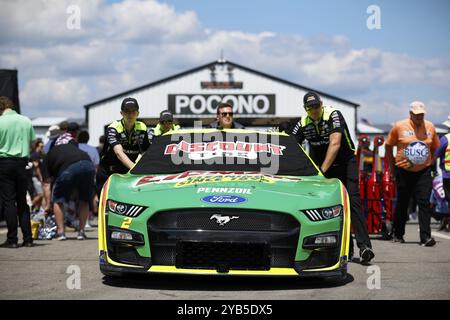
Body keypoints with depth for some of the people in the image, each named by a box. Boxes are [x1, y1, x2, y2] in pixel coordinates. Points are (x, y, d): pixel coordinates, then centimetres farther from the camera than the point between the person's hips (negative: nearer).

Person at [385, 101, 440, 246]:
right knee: (402, 203, 9)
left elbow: (434, 147, 18)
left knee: (424, 203, -9)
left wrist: (430, 162, 8)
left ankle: (426, 237, -11)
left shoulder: (430, 127, 5)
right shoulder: (399, 127, -4)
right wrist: (392, 167, 4)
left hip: (424, 172, 1)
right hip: (403, 172, -1)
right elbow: (389, 146, 5)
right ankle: (398, 235, 24)